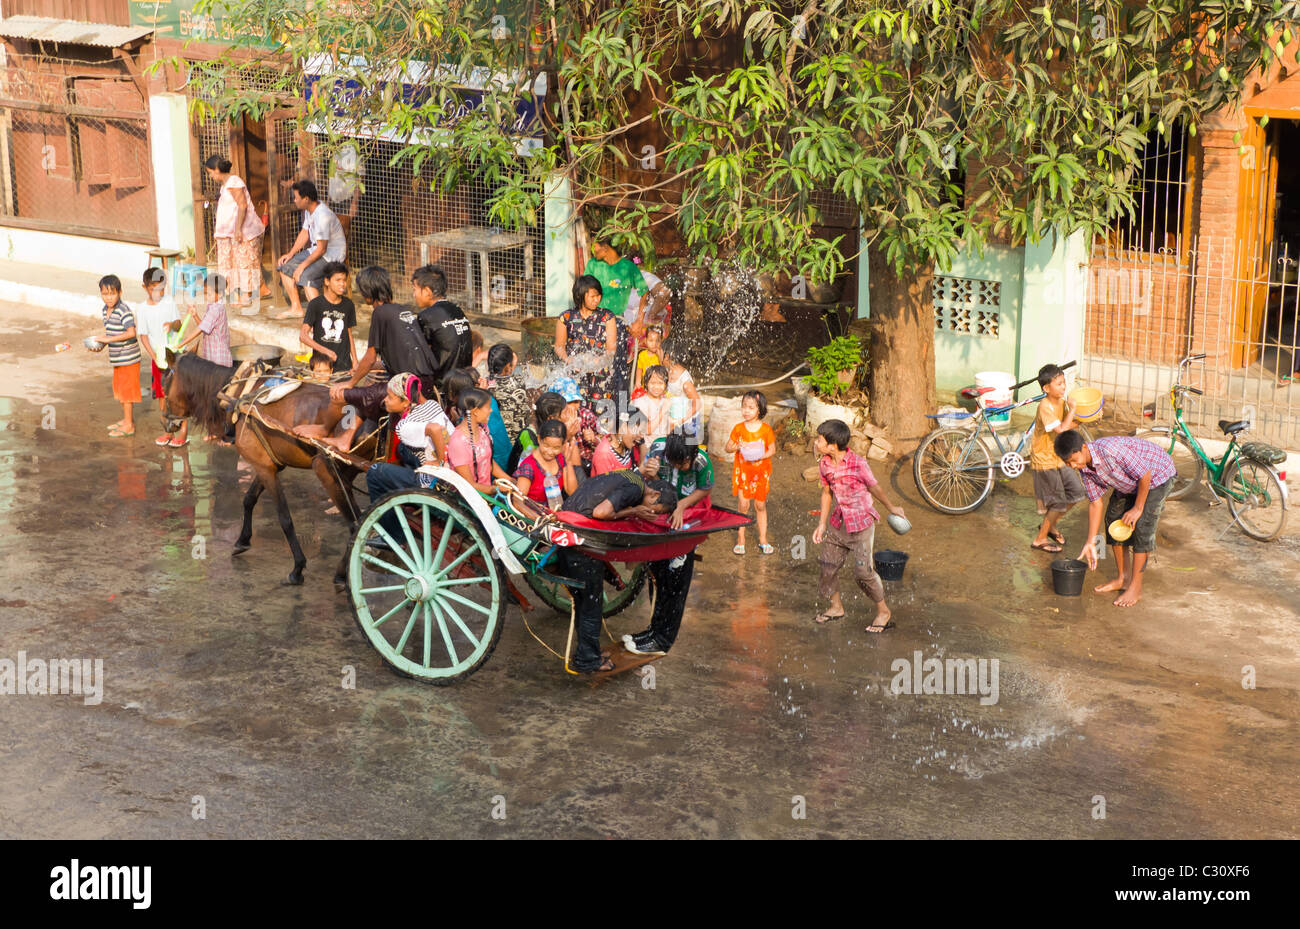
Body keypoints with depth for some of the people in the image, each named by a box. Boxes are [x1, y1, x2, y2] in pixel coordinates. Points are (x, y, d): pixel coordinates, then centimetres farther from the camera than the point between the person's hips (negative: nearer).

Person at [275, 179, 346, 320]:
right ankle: (296, 308, 14)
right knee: (284, 266, 7)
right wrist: (290, 254, 6)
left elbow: (321, 249, -26)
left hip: (332, 255, -10)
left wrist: (302, 265, -24)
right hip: (316, 249, 10)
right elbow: (304, 233, 15)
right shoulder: (308, 209, 3)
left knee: (304, 275, -32)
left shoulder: (322, 216, -27)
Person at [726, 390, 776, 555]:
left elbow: (772, 449, -2)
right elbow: (728, 447, 4)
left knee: (760, 506, 9)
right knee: (743, 505, -2)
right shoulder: (739, 428, -3)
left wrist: (760, 456, -20)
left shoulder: (766, 429, -6)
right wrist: (737, 447, -18)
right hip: (742, 471, 0)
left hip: (761, 472, 0)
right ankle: (740, 539, 9)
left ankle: (763, 539, 19)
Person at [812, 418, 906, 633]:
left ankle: (884, 612, 11)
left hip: (861, 525, -6)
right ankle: (836, 607, 34)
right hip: (837, 523, 6)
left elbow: (874, 487, -5)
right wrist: (822, 525, 10)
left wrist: (891, 508, 11)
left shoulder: (858, 464, -21)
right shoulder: (824, 464, -2)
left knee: (863, 571, -8)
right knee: (827, 567, 10)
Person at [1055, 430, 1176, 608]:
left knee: (1142, 526, -14)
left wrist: (1138, 508, -21)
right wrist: (1090, 543, -5)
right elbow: (1095, 503, -4)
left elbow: (1145, 475, -31)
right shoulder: (1084, 467, -12)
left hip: (1158, 475, -8)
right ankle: (1123, 578, 19)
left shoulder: (1110, 449, -39)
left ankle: (1135, 588, -6)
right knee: (1113, 518, 5)